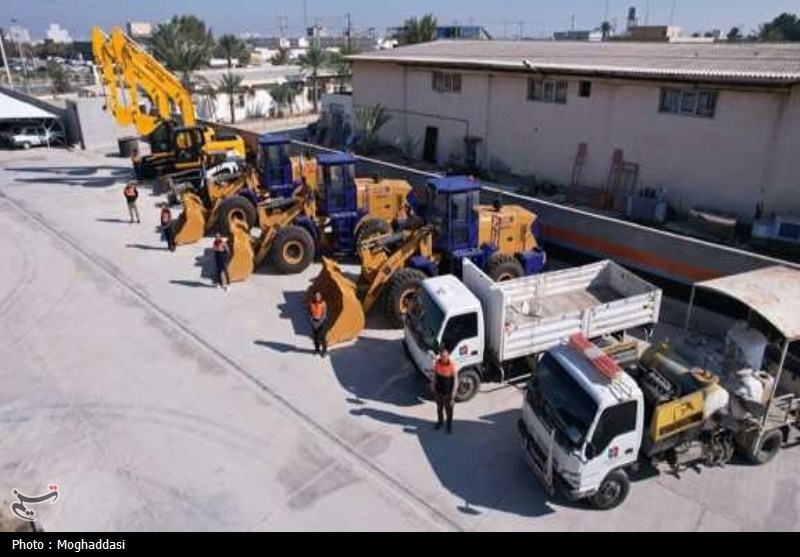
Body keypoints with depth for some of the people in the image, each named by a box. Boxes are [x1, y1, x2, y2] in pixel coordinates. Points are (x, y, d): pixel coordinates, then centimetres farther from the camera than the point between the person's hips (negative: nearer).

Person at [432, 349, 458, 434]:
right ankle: (440, 421, 47)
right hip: (438, 390, 4)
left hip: (448, 391, -4)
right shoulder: (437, 362, -14)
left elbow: (455, 379, -16)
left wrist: (453, 392, -14)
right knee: (439, 407, 23)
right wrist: (433, 385, 6)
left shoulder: (452, 365, -25)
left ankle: (449, 425, 38)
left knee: (449, 409, 15)